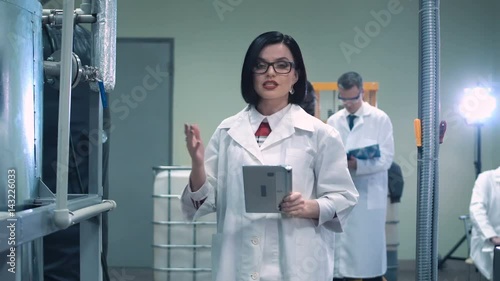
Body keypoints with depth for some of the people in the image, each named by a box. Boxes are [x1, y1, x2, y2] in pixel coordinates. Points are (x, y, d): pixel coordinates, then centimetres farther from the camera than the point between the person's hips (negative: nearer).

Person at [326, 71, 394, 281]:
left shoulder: (380, 119, 0)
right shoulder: (333, 121, 11)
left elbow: (386, 158, -7)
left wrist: (357, 165, -23)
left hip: (368, 196, -3)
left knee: (369, 249, 1)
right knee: (339, 247, 4)